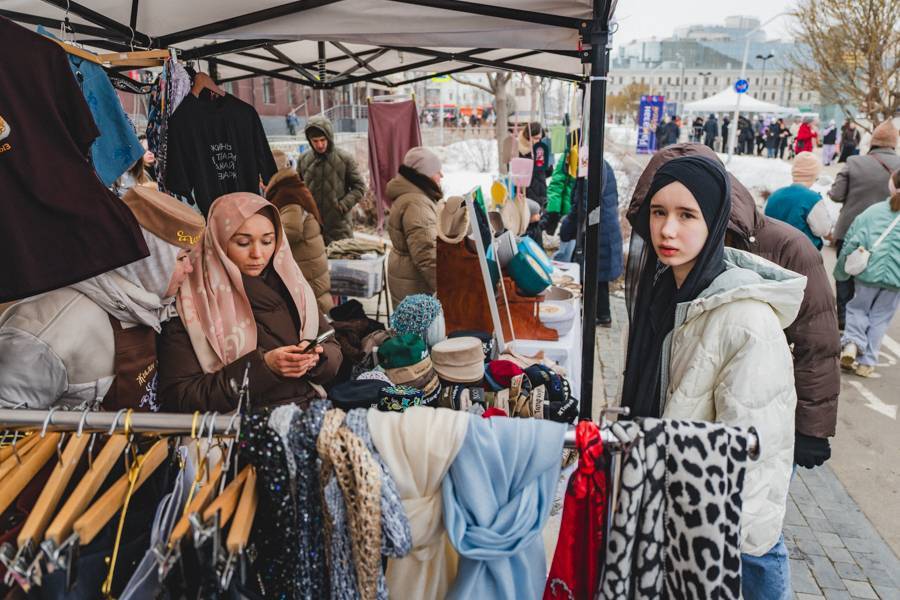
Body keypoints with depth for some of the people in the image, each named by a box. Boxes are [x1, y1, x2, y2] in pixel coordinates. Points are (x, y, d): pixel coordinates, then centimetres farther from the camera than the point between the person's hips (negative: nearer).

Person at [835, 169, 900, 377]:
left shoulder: (873, 212, -3)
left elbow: (851, 242, -3)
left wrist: (841, 271, 5)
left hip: (869, 272, -1)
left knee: (858, 308, 19)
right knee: (880, 318, 11)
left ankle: (852, 342, -4)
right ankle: (867, 362, 13)